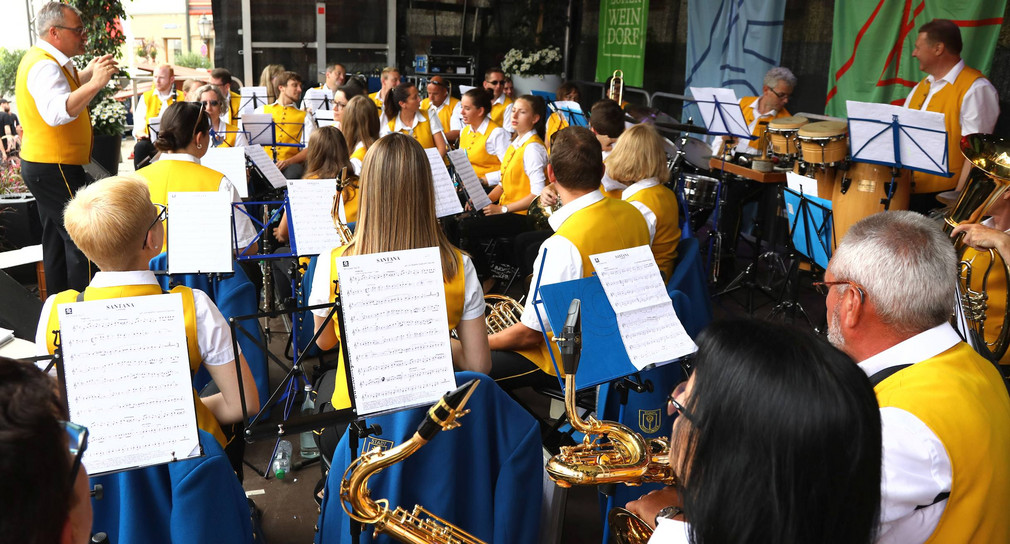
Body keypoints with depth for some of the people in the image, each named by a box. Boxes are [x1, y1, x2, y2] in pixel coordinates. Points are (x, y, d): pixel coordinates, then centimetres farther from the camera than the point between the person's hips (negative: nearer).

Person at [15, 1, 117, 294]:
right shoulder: (44, 66, -19)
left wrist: (88, 72, 25)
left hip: (43, 167, 11)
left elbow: (62, 90, 35)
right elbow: (57, 113, -36)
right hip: (55, 169, -11)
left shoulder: (46, 61, 13)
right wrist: (95, 83, -38)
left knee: (57, 240, 17)